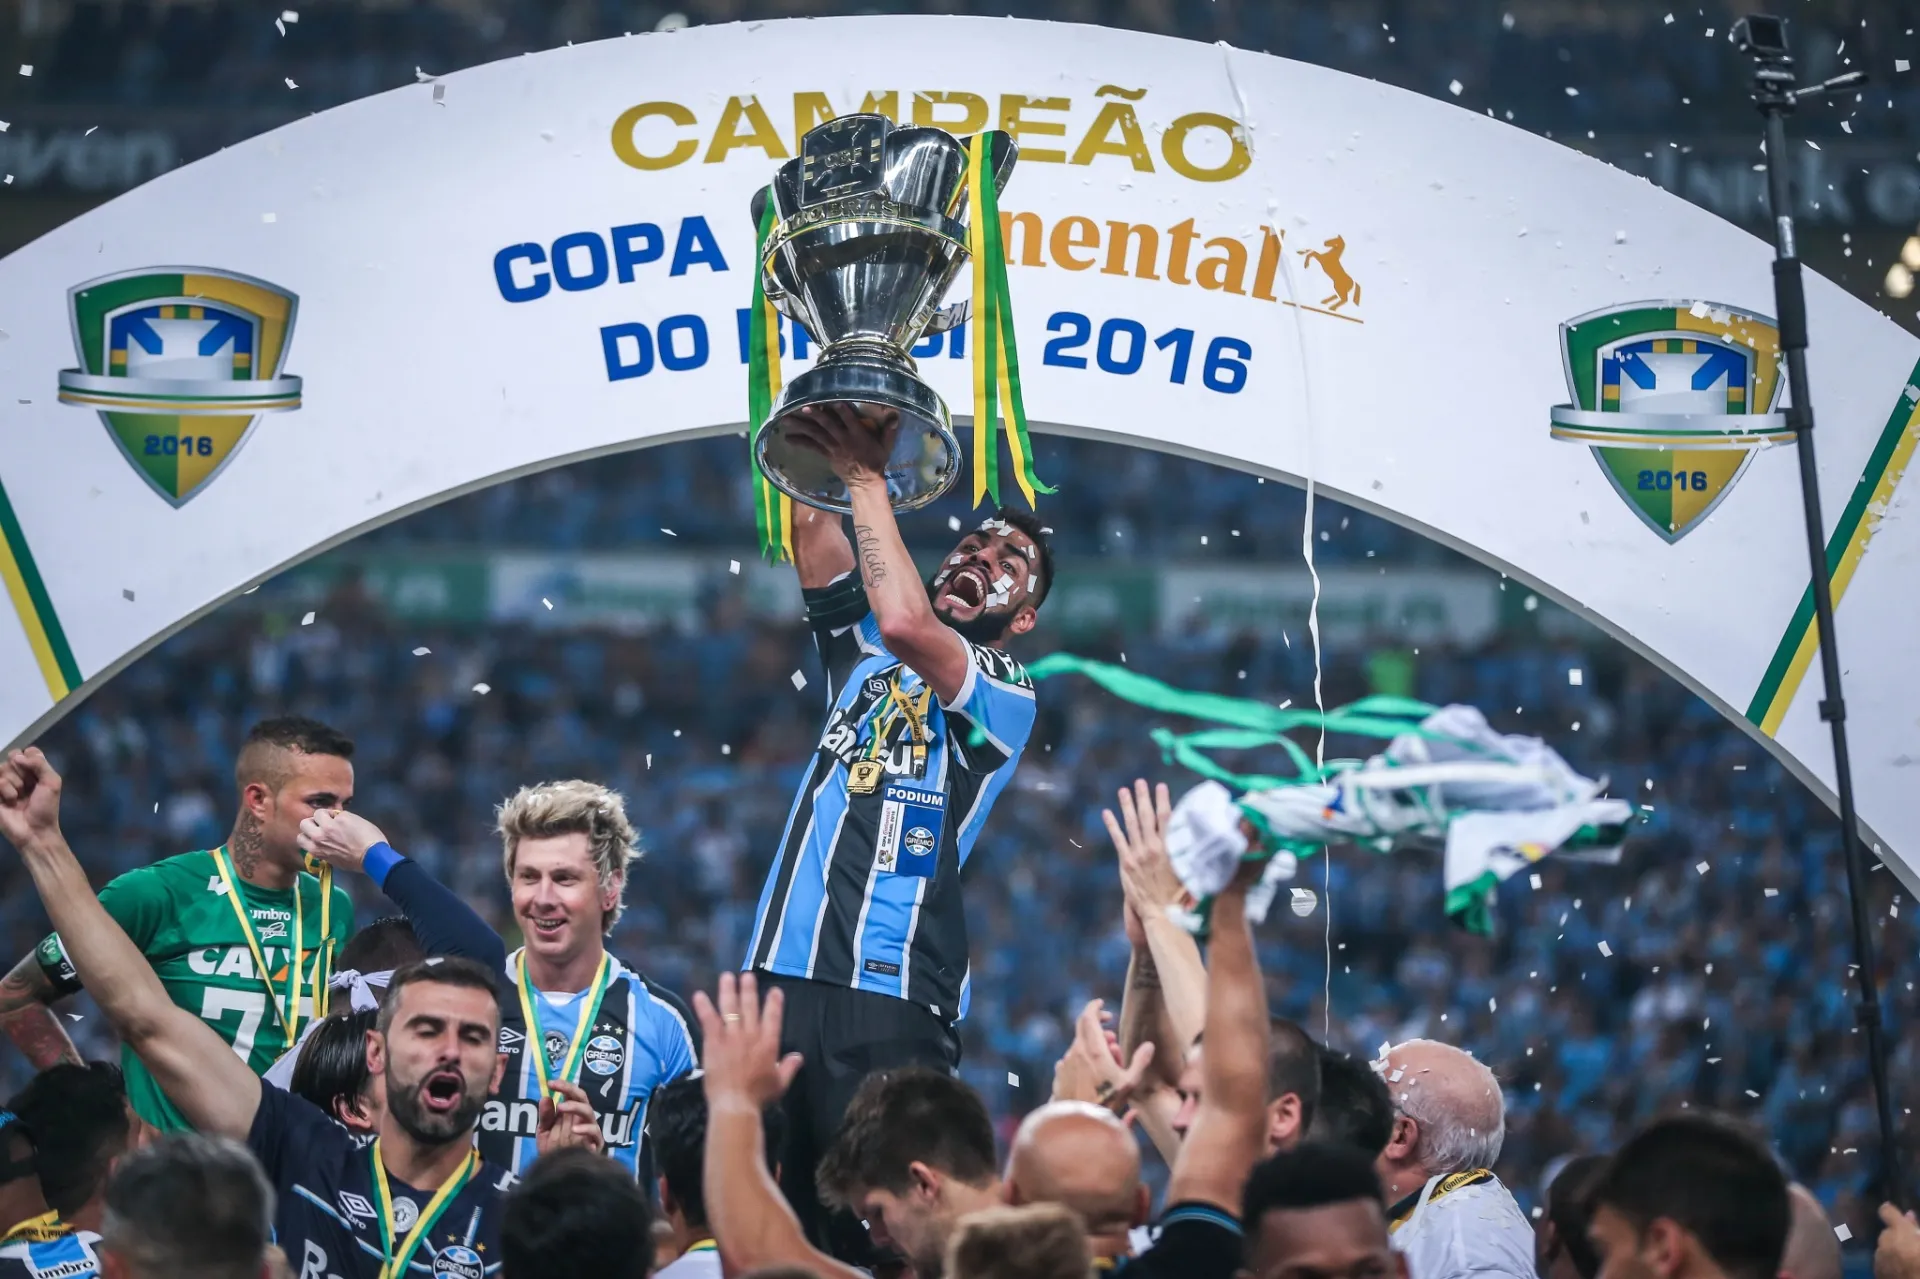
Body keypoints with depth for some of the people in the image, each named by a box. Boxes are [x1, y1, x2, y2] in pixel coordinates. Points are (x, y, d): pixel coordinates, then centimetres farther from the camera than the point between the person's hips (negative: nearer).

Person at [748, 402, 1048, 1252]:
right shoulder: (864, 651, 22)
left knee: (880, 1235, -11)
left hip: (890, 998, -5)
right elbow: (808, 520, 14)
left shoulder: (1005, 696, 4)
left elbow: (906, 623, -15)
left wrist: (867, 477, -7)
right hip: (780, 978, 5)